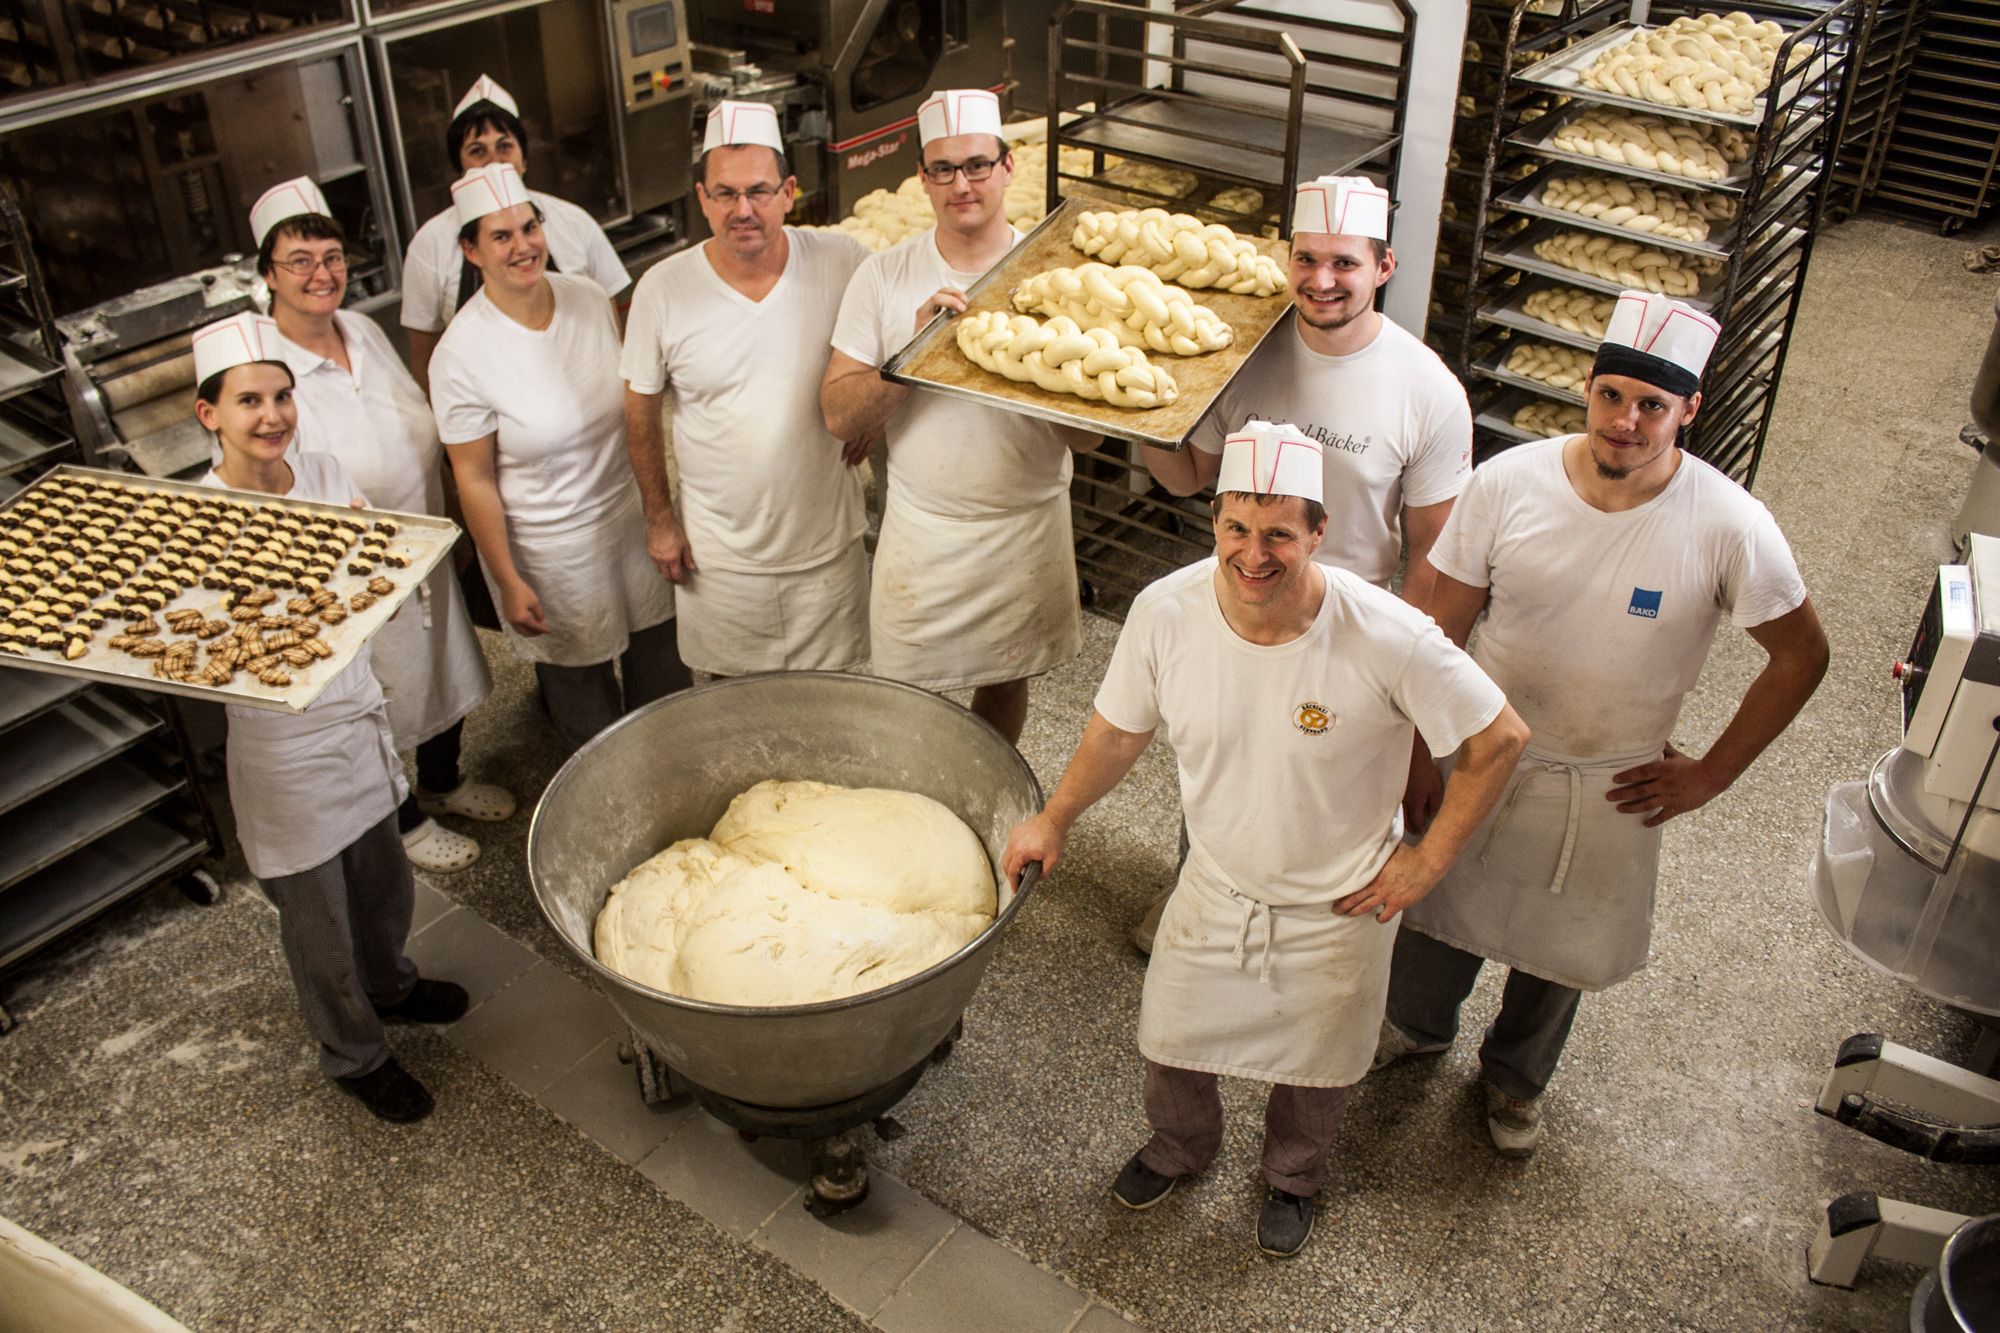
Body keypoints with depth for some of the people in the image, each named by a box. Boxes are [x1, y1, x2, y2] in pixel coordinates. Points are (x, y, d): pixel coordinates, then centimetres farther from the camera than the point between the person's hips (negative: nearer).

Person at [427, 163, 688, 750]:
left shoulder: (590, 298, -5)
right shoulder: (462, 354, -20)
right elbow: (473, 480, -14)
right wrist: (509, 583, -11)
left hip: (632, 515, 5)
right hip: (550, 548, -4)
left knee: (662, 674, 18)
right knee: (582, 691, 14)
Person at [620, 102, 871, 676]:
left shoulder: (843, 261, -11)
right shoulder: (661, 290, -12)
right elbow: (641, 409, 1)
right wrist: (659, 517, 4)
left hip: (828, 541, 1)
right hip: (718, 554, 0)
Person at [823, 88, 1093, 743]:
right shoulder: (883, 276, -6)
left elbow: (1085, 435, -9)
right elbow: (839, 415, -12)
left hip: (1027, 530, 1)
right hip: (919, 533, -1)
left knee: (1005, 680, 19)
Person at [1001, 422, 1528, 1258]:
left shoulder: (1387, 638, -32)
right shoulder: (1165, 612, -24)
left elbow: (1498, 739, -17)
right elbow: (1120, 729, -4)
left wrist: (1429, 859, -13)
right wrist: (1054, 820, 2)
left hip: (1340, 907, -2)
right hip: (1214, 884, 2)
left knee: (1316, 1069, 22)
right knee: (1170, 1040, 21)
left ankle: (1293, 1177, 58)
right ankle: (1181, 1146, 58)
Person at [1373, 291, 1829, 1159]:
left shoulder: (1729, 528, -22)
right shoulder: (1508, 483, -19)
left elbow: (1800, 656, -6)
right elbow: (1441, 628, -9)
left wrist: (1710, 774, -6)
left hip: (1609, 790, 0)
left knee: (1558, 953, 21)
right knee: (1442, 905, 23)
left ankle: (1516, 1076, 52)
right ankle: (1417, 1024, 56)